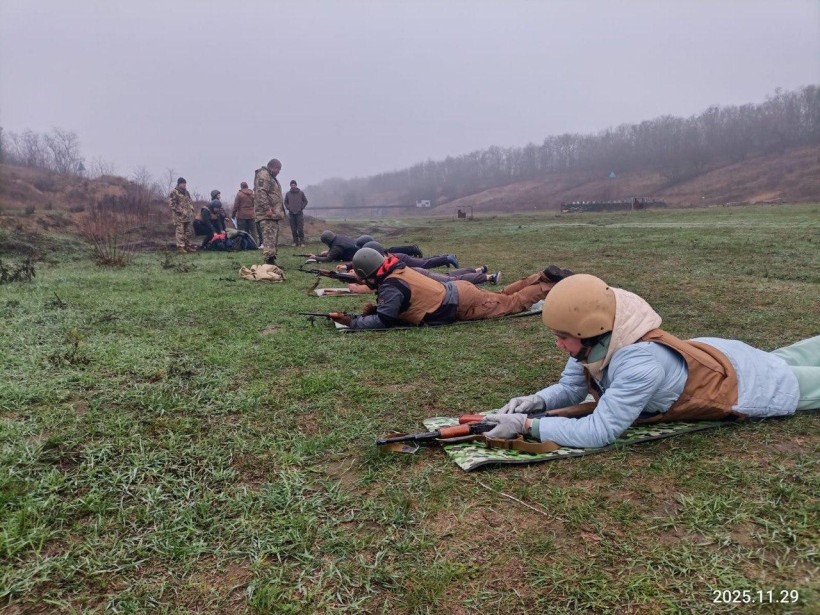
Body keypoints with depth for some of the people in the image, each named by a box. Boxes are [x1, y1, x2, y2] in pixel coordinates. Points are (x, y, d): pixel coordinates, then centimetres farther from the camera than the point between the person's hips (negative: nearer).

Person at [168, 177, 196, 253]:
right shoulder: (174, 192, -6)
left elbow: (190, 202, 28)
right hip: (179, 215, -7)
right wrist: (179, 210, -16)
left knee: (189, 232, 10)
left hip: (188, 215, 8)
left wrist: (191, 209, 13)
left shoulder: (186, 192, 18)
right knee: (180, 232, -7)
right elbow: (171, 203, -12)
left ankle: (188, 245, 18)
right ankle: (180, 247, -4)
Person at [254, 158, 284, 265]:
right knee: (269, 237, -17)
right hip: (267, 214, -11)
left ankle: (272, 259, 16)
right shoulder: (263, 175, -8)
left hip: (274, 214, 11)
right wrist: (267, 208, -25)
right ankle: (269, 259, -22)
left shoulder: (271, 177, 26)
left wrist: (280, 211, 27)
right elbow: (261, 193, -20)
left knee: (274, 237, 12)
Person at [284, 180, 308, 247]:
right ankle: (295, 241, 11)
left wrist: (301, 208, -2)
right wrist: (289, 208, 2)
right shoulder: (288, 194, 5)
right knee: (293, 229, 3)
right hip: (291, 214, 2)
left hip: (299, 213, -2)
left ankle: (302, 242, 0)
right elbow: (285, 202, 16)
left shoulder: (301, 193, 2)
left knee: (300, 229, -6)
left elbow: (305, 201, 8)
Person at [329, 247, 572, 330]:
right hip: (457, 292, 7)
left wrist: (351, 321, -19)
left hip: (461, 305, -7)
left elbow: (384, 321, -25)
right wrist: (374, 309, 2)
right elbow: (394, 306, 19)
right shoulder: (397, 271, 7)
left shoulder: (391, 285, -21)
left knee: (512, 303, 5)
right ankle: (544, 277, 27)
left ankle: (556, 284, 13)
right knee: (502, 297, 23)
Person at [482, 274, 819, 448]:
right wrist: (538, 401, -31)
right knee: (782, 358, 34)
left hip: (750, 384, -5)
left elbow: (598, 432, -46)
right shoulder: (597, 341, -24)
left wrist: (526, 425, -47)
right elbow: (570, 388, -11)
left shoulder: (642, 363, -47)